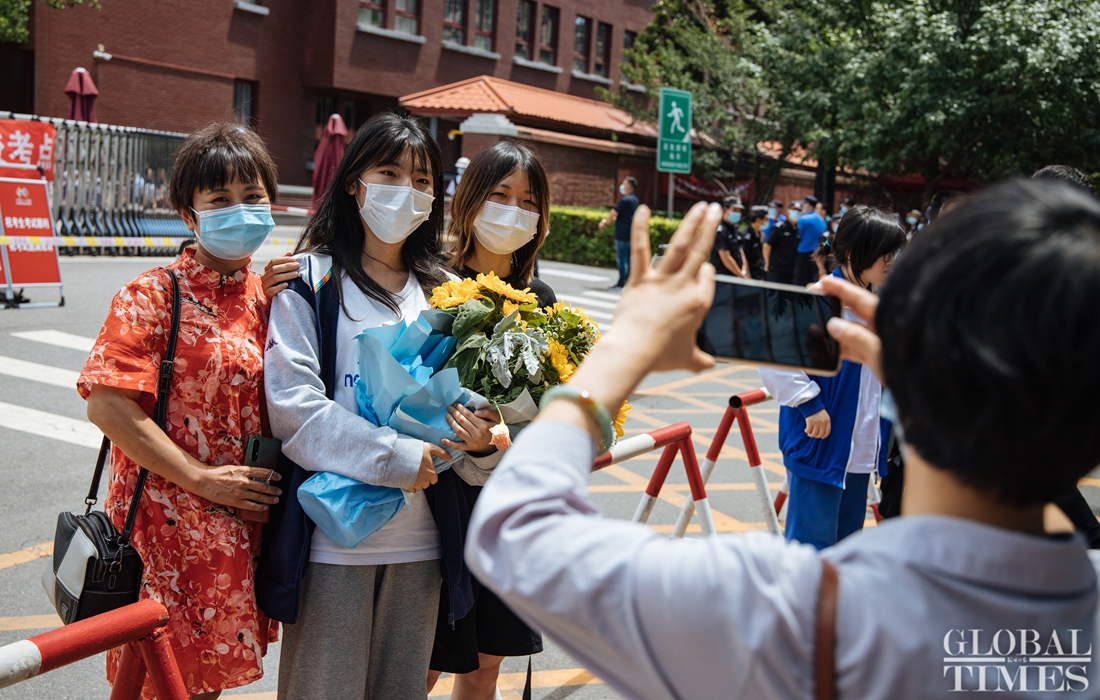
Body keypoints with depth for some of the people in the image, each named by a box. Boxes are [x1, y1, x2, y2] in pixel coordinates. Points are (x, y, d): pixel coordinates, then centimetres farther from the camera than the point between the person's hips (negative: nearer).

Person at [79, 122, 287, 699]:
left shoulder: (266, 296, 9)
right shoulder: (152, 296, -9)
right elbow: (106, 404, -16)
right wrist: (200, 478, -16)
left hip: (244, 513, 5)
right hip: (170, 516, -5)